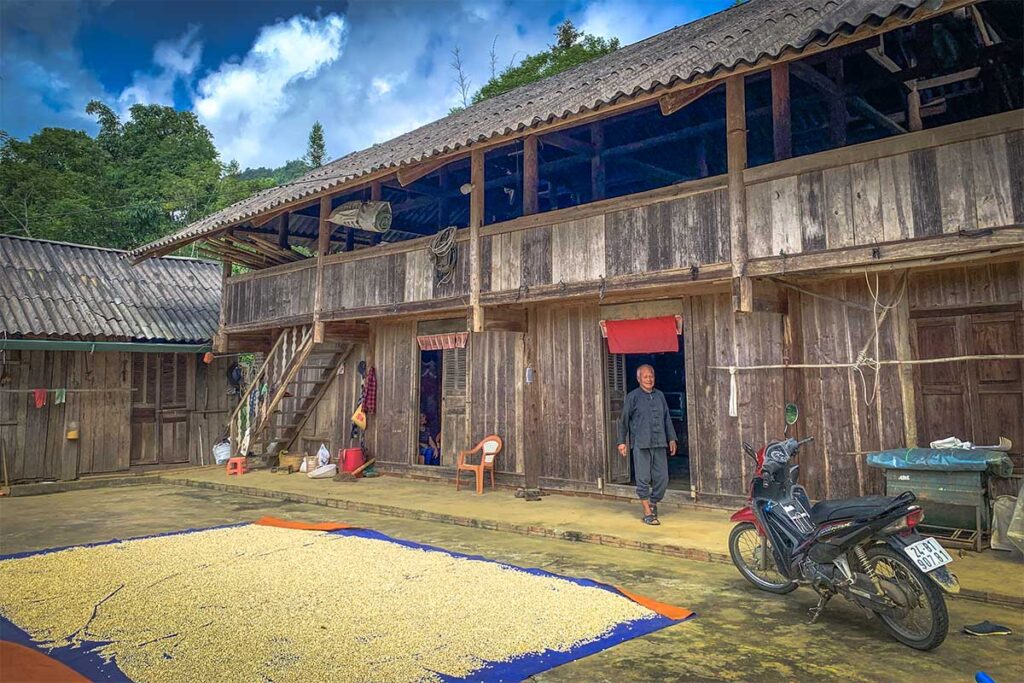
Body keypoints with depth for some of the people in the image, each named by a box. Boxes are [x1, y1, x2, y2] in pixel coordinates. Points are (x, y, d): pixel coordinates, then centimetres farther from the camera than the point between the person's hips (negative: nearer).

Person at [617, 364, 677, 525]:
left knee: (662, 478, 4)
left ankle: (653, 503, 28)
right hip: (641, 445, -4)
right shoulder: (633, 397, 0)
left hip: (659, 444, 4)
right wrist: (622, 442, 2)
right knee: (643, 479, -2)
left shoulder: (660, 396, 13)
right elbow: (624, 420, 4)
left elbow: (667, 418, 19)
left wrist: (671, 438, 16)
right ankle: (648, 513, 6)